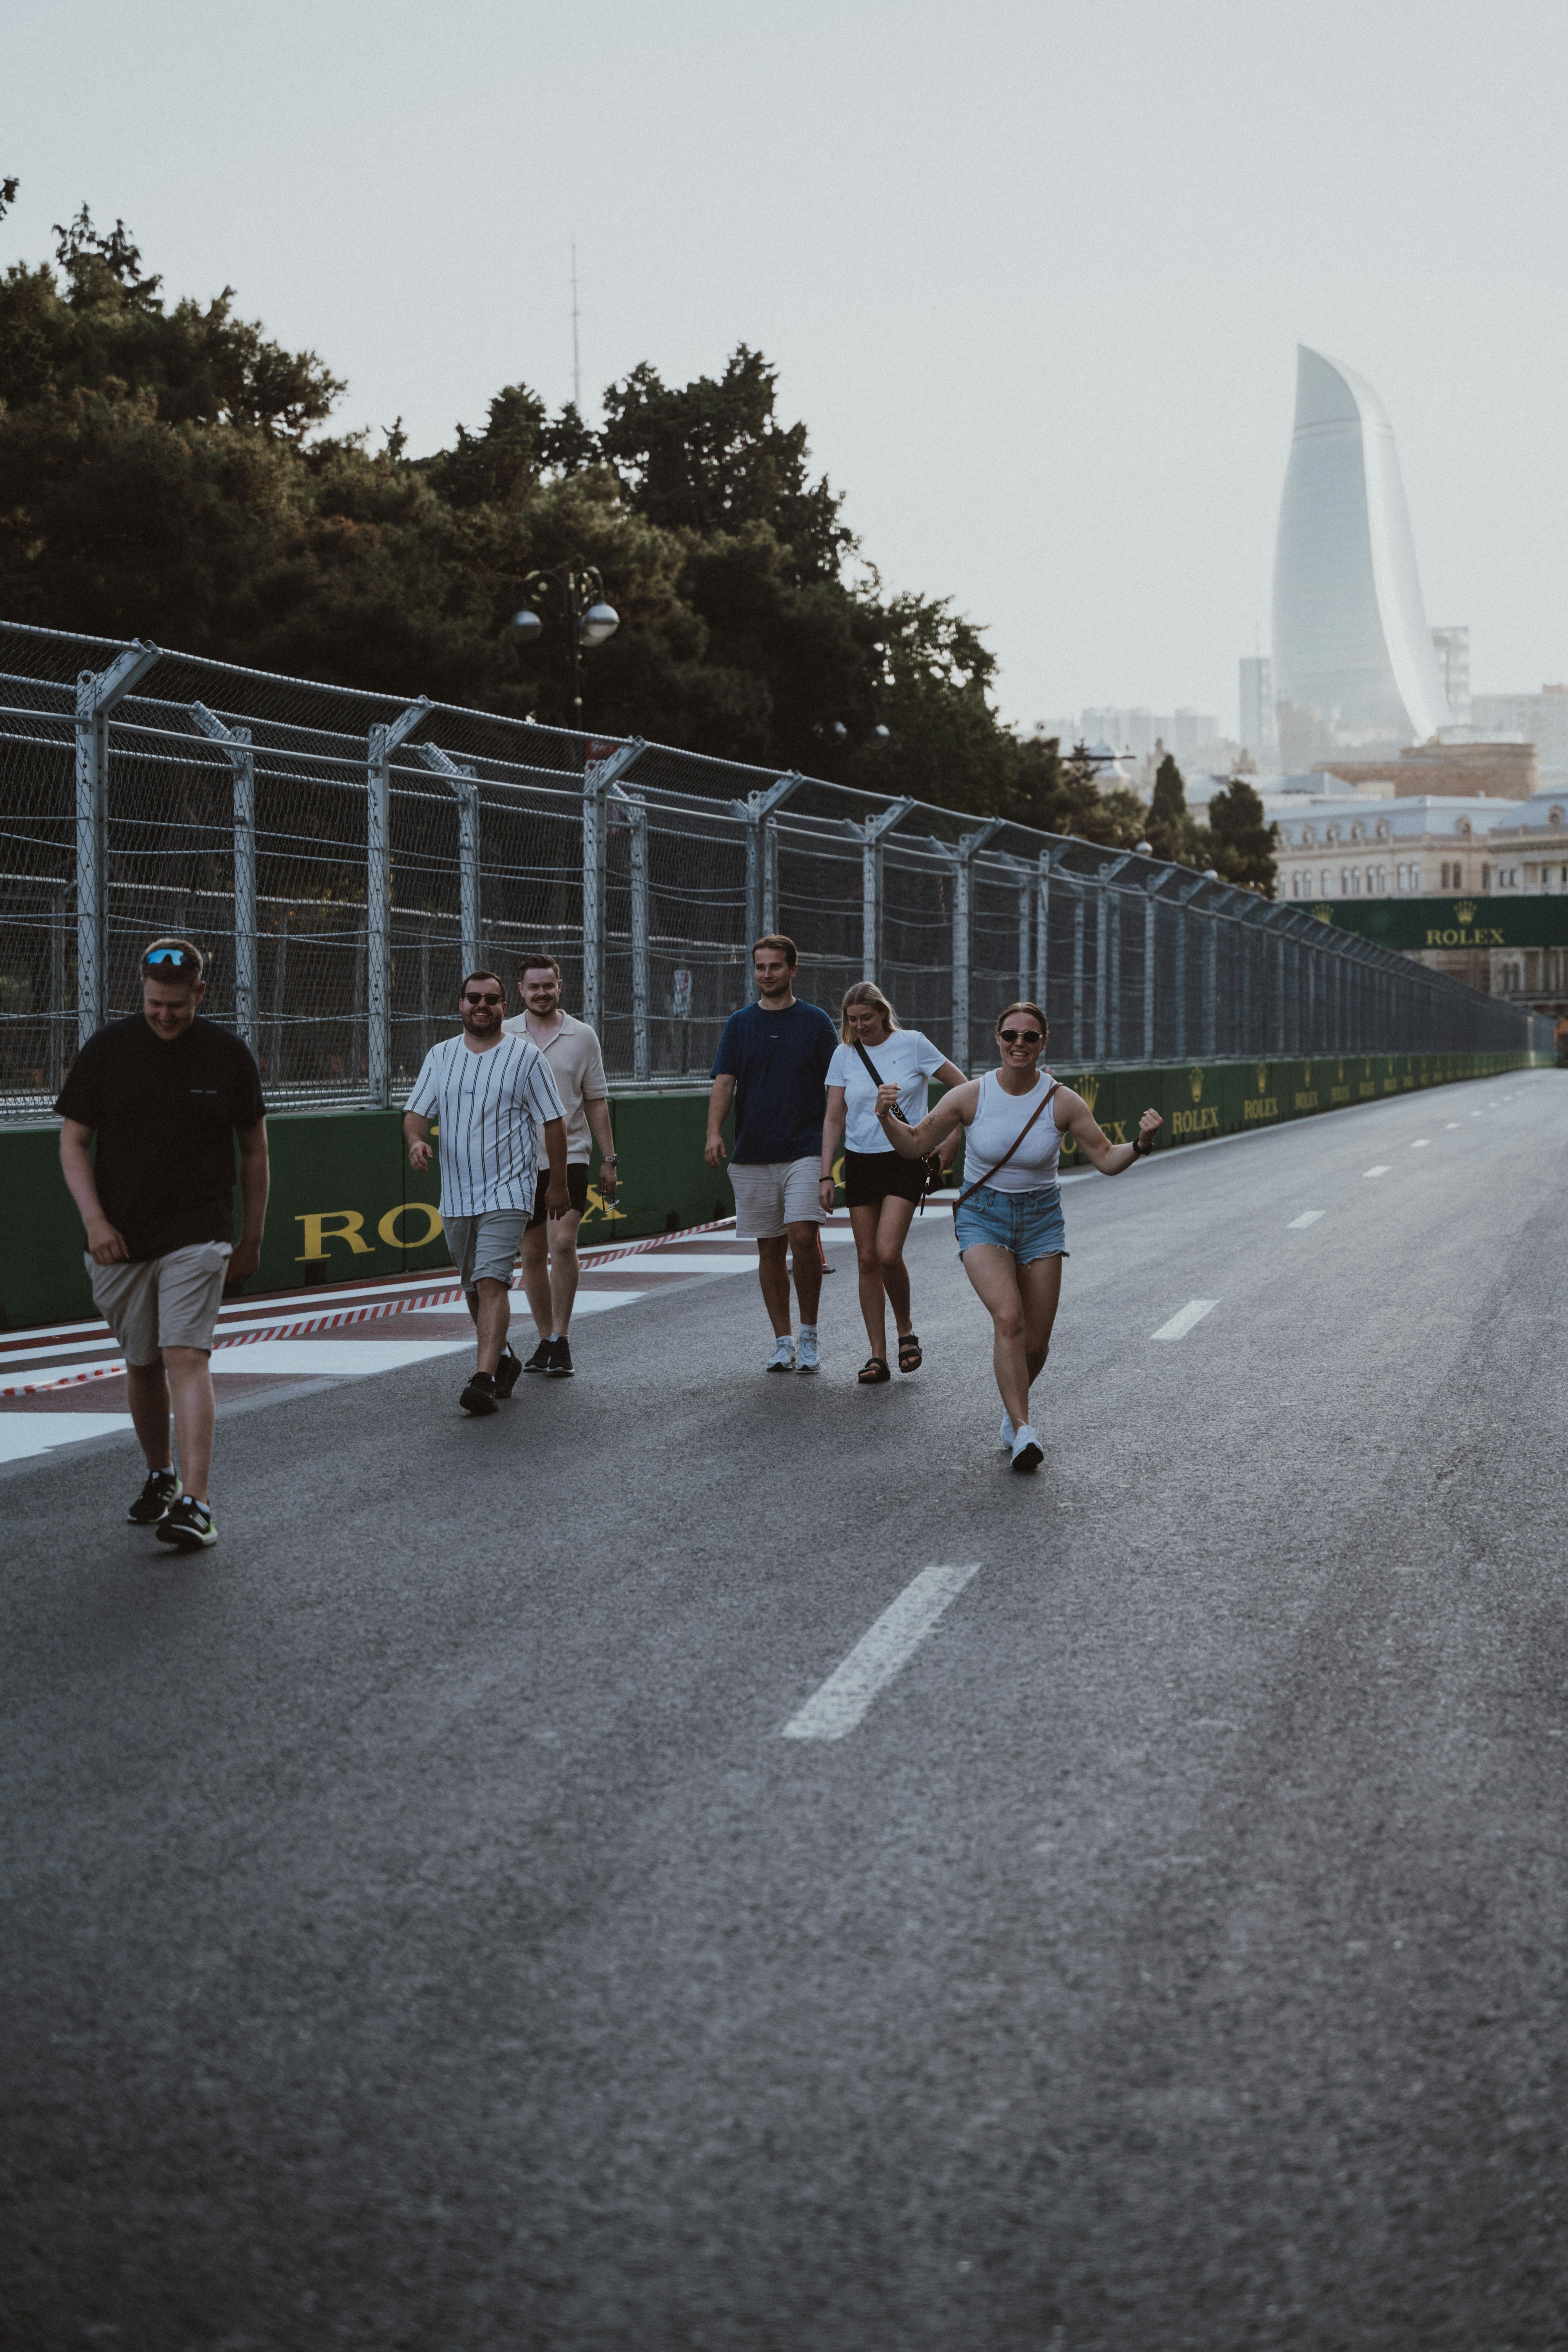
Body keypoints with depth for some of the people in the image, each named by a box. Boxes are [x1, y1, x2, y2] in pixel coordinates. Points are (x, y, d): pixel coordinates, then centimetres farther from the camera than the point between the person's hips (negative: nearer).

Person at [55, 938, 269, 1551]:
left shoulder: (229, 1054, 0)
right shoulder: (106, 1049, 1)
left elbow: (253, 1148, 9)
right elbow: (73, 1140, 3)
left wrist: (252, 1238, 9)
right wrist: (94, 1219, -10)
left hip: (198, 1236, -2)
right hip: (119, 1240, 3)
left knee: (186, 1357, -16)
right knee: (141, 1365, 11)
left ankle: (195, 1505, -22)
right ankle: (160, 1477, 33)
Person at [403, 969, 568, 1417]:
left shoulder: (525, 1056, -3)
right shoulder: (440, 1056, 9)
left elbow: (553, 1122, 1)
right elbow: (417, 1112, 7)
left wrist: (558, 1184, 1)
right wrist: (416, 1140, -17)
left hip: (506, 1193, -5)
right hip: (456, 1195, 5)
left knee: (491, 1283, -17)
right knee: (473, 1288, 15)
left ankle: (484, 1380, -22)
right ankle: (503, 1359, 35)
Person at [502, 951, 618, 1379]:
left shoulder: (582, 1036, 4)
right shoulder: (503, 1036, 5)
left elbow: (596, 1102, 7)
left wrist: (608, 1159, 4)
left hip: (569, 1156, -2)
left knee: (563, 1244, -15)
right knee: (533, 1254, 6)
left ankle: (561, 1340, -8)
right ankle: (546, 1340, 17)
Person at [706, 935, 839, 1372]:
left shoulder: (815, 1021, 4)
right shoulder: (740, 1024, 8)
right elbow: (724, 1082, 0)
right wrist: (714, 1132, -16)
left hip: (804, 1150, -2)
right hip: (753, 1154, 2)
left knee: (803, 1237, -16)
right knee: (770, 1249, 5)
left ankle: (809, 1335, 0)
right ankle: (782, 1342, 13)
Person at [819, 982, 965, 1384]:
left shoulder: (912, 1045, -4)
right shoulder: (844, 1057, 5)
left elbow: (965, 1088, 2)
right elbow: (834, 1119, 8)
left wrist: (952, 1142, -3)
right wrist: (826, 1175, 1)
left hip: (905, 1160, -4)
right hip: (860, 1163, 4)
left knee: (888, 1253, -18)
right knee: (867, 1260, 1)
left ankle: (905, 1330, 8)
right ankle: (877, 1357, 6)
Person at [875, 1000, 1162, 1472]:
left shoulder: (1063, 1102, -8)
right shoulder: (971, 1096, -10)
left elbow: (1107, 1160, -3)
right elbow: (914, 1145, -2)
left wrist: (1141, 1144, -22)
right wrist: (887, 1118, -20)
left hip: (1040, 1220, 2)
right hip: (982, 1217, -2)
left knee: (1036, 1343, 3)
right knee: (1008, 1318, -25)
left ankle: (1012, 1411, 34)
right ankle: (1023, 1430, -26)